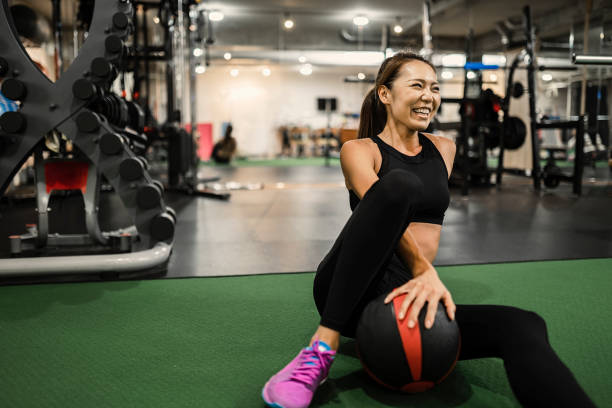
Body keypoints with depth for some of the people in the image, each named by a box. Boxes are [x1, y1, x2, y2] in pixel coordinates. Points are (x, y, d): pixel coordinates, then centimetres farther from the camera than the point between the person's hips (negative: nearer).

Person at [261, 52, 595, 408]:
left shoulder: (444, 150, 17)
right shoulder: (360, 150, 0)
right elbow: (386, 203, -18)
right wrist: (424, 270, -34)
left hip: (413, 293, 4)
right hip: (354, 295, -4)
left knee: (524, 327, -25)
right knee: (399, 183, -31)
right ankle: (324, 347, -30)